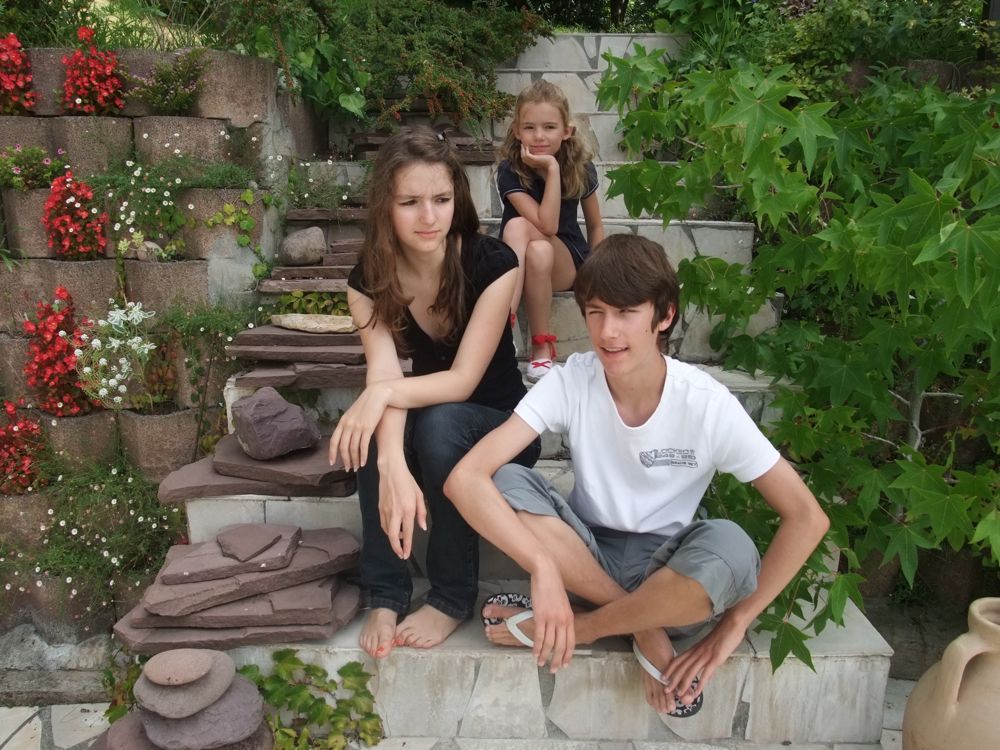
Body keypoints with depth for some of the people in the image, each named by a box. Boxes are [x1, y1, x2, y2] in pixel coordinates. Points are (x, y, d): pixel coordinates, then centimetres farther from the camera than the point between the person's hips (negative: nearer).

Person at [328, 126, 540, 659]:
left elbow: (463, 379, -25)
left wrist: (382, 393, -42)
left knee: (440, 422, -34)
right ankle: (385, 595, -16)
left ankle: (453, 597, -16)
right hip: (428, 430, 3)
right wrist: (393, 467, -44)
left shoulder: (492, 264, -21)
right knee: (375, 432, -30)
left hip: (501, 428, -2)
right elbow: (384, 379, -26)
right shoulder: (369, 279, -12)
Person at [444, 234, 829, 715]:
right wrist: (543, 566, -38)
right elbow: (465, 479, -26)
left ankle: (574, 628, -12)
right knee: (505, 483, -27)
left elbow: (807, 518, -13)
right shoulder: (570, 382, -17)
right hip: (584, 555, 1)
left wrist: (734, 623, -16)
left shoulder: (707, 404, -18)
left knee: (729, 548, -35)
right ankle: (645, 630, -15)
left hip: (666, 573, -1)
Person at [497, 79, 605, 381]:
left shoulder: (581, 168, -7)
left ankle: (541, 345, -20)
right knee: (516, 226, -32)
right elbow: (547, 225, -26)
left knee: (539, 250, -34)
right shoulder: (510, 170, -15)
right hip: (513, 264, 0)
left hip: (568, 265, 0)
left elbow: (595, 226, 5)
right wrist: (553, 169, -29)